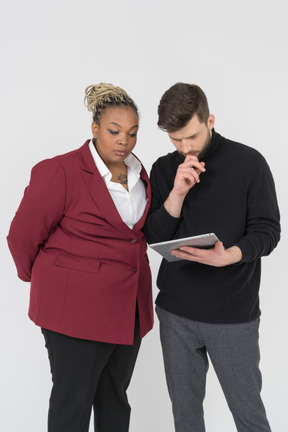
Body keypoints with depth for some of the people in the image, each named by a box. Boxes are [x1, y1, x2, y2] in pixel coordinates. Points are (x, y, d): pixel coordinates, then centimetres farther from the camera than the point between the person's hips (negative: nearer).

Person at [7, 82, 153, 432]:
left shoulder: (137, 172, 8)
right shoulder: (60, 171, -14)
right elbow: (22, 236, -6)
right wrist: (41, 278, 6)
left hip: (129, 307, 7)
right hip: (78, 308, -6)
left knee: (115, 400, 18)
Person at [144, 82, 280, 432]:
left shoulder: (249, 163, -7)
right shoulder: (164, 169, 4)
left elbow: (267, 230, -7)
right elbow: (152, 236, 0)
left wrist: (227, 256, -26)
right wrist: (178, 193, -16)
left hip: (233, 314, -3)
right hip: (175, 312, 4)